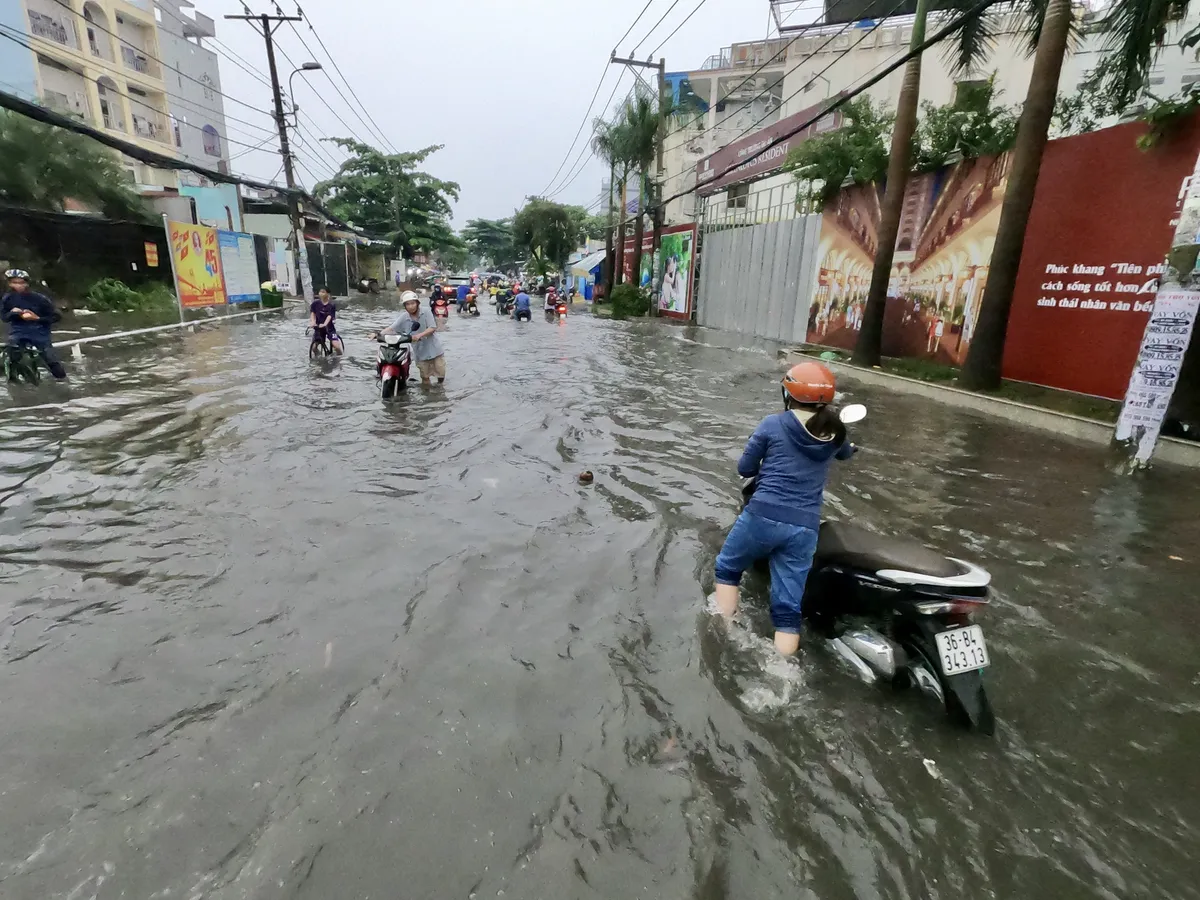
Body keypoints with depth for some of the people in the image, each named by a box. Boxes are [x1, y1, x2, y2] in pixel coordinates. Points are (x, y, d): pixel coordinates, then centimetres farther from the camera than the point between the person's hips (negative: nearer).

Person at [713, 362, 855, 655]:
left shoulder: (773, 424, -3)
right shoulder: (834, 432, 10)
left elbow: (744, 468, 3)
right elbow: (845, 453, 34)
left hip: (763, 517, -3)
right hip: (804, 528, 3)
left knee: (727, 568, 23)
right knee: (788, 608, 9)